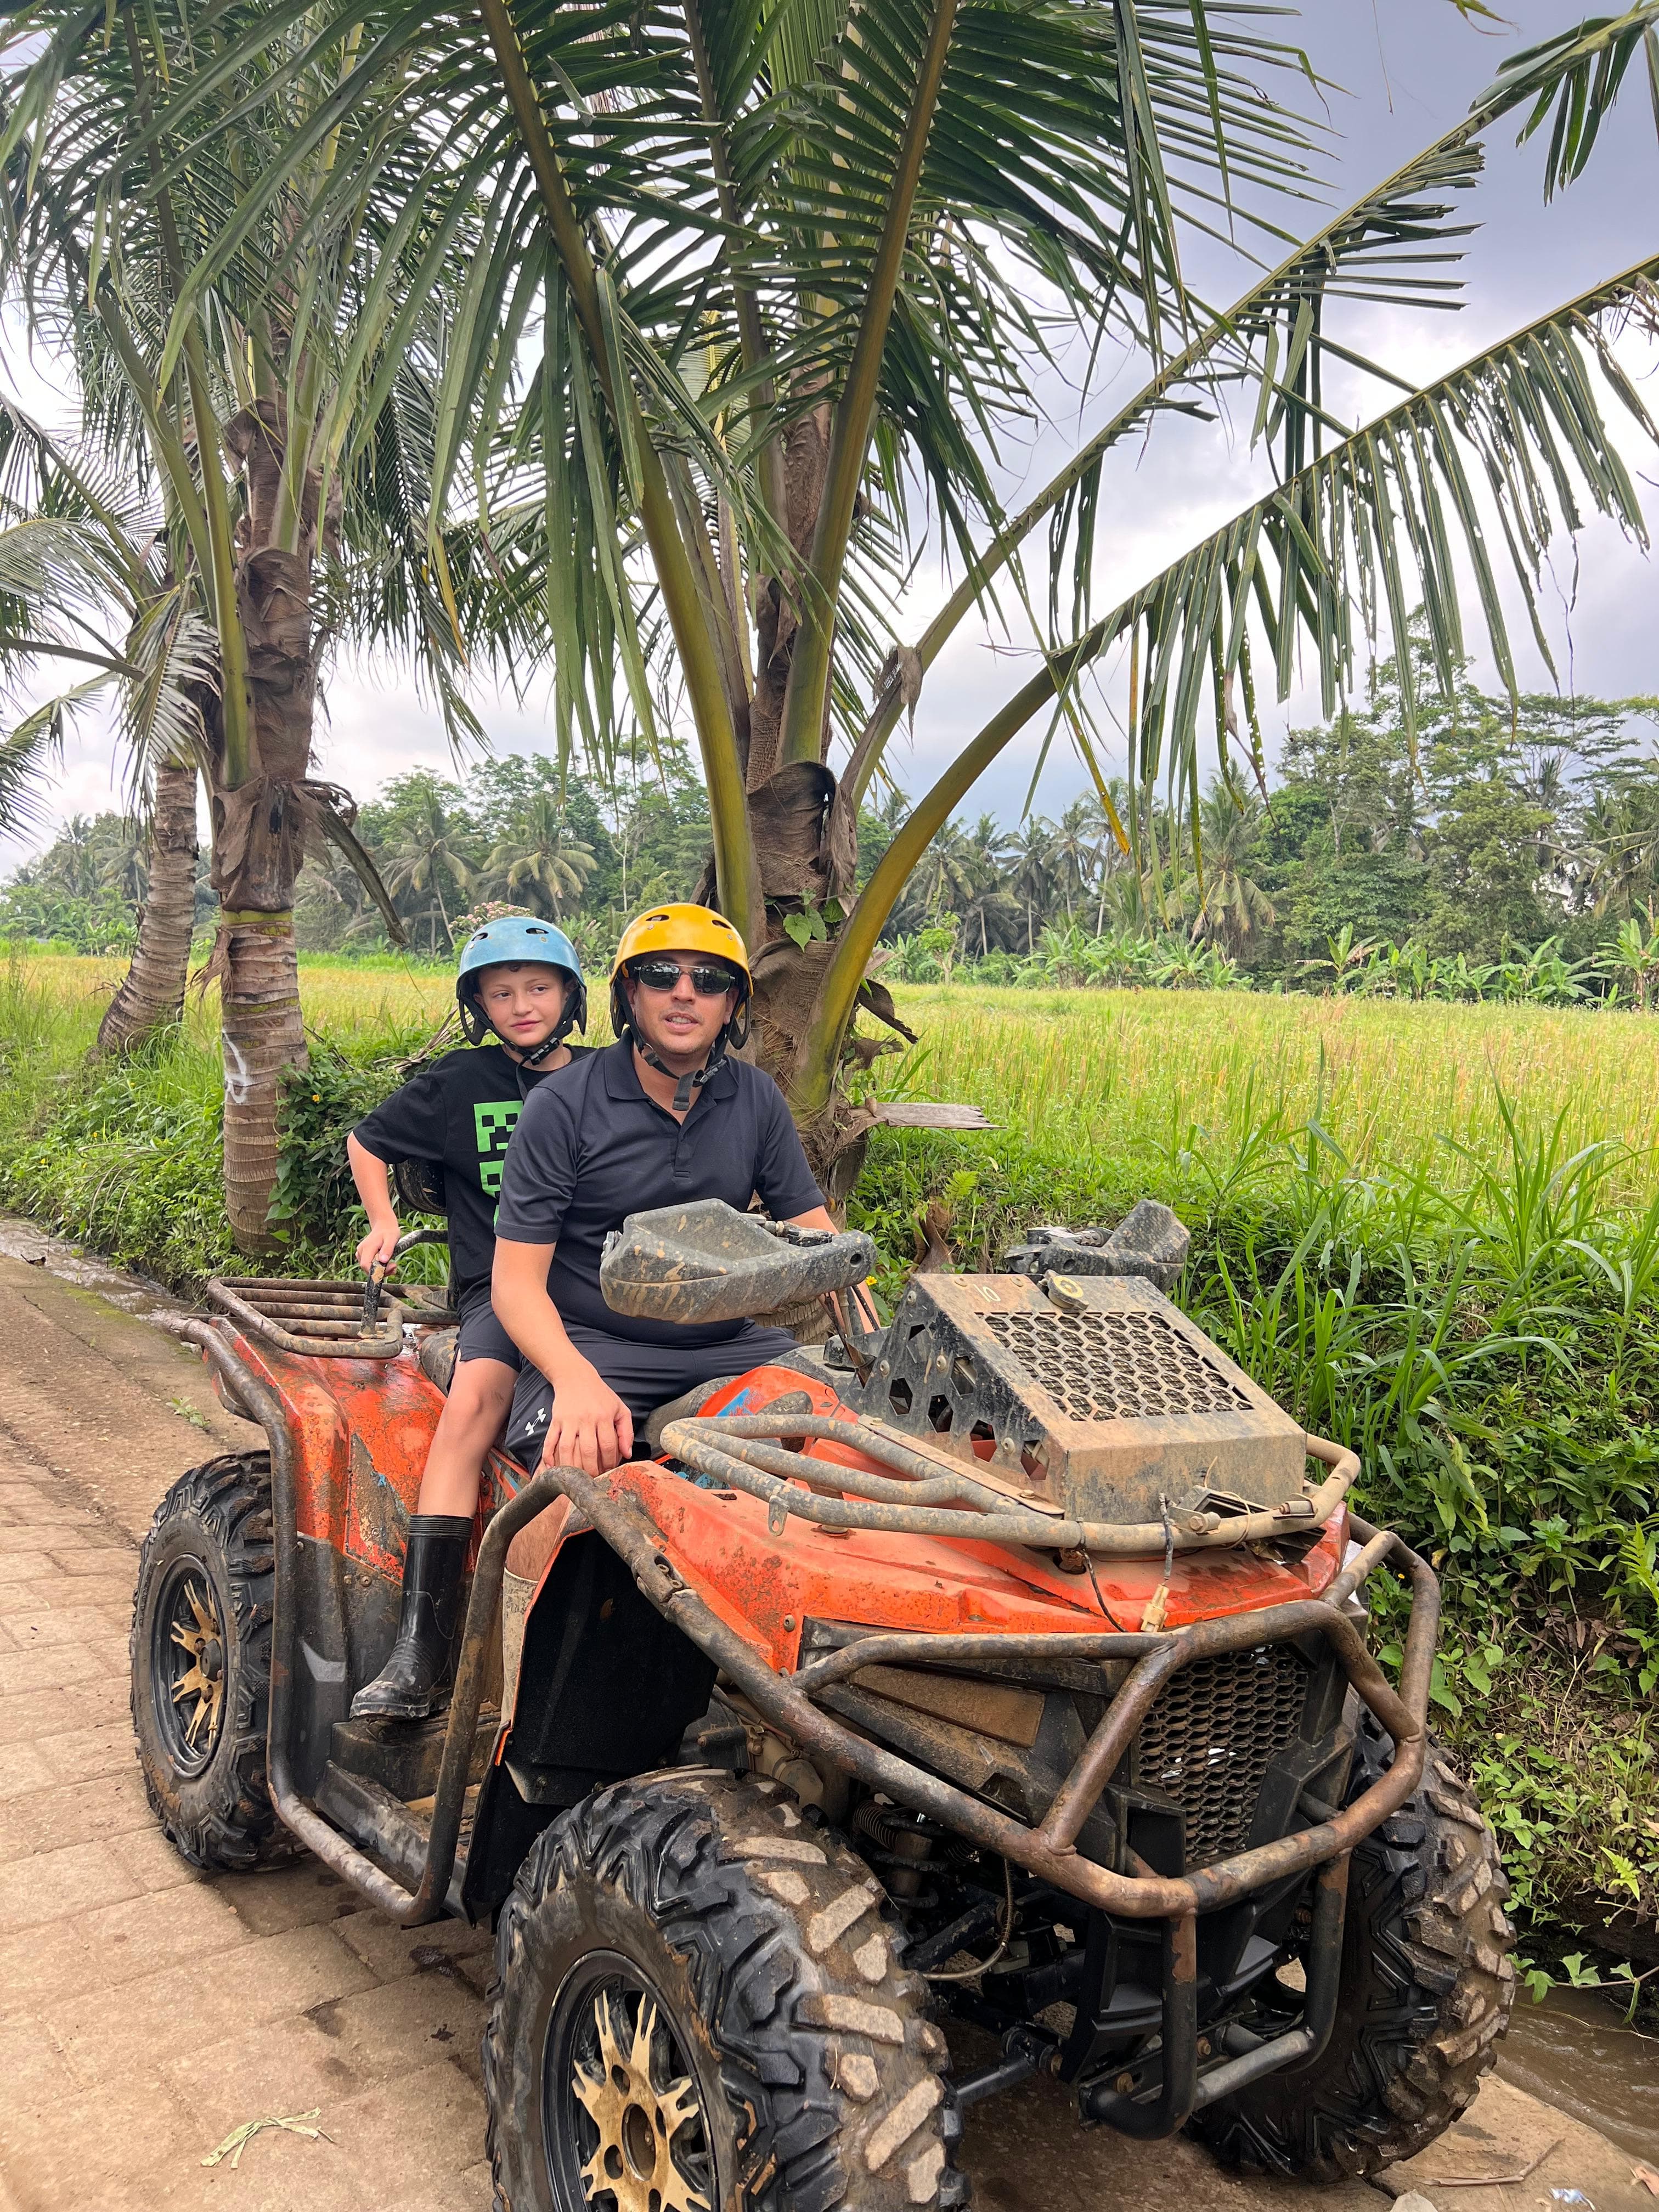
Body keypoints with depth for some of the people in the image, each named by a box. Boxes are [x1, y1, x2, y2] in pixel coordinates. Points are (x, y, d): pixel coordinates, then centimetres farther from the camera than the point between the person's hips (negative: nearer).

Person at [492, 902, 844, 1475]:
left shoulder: (757, 1100, 5)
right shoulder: (560, 1108, -8)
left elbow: (817, 1236, 8)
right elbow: (517, 1280, -10)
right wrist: (576, 1381, -28)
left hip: (729, 1342, 5)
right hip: (593, 1343, -4)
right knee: (576, 1466, -33)